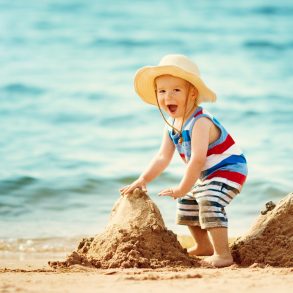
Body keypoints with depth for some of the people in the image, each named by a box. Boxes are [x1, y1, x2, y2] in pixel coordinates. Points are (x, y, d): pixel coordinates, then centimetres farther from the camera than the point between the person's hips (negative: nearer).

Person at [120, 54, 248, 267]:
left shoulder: (200, 122, -31)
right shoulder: (171, 126, -1)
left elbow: (197, 159, -36)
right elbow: (163, 158, 1)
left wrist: (182, 189, -32)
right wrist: (143, 180, -9)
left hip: (229, 169, -10)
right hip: (207, 175, 10)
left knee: (209, 201, -30)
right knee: (187, 204, 22)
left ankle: (223, 254, -30)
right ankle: (203, 246, 40)